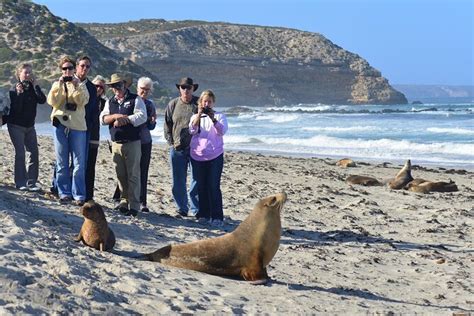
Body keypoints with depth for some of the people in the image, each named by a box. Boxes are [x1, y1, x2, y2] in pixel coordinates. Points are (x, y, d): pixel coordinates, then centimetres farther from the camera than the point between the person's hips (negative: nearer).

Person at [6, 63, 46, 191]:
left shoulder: (33, 88, 5)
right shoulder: (15, 89, -8)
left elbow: (42, 100, -12)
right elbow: (15, 108, -18)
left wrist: (35, 85, -15)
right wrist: (19, 94, -30)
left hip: (29, 126, 5)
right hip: (16, 125, -5)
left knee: (34, 152, -3)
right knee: (20, 153, -10)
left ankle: (31, 182, 0)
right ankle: (20, 183, -7)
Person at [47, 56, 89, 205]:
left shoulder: (80, 85, 11)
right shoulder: (56, 85, 14)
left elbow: (83, 101, -8)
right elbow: (52, 101, -3)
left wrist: (75, 85, -13)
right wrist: (60, 84, -8)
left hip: (77, 126, -1)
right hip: (60, 125, 1)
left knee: (79, 164, -3)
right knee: (62, 163, 3)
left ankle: (79, 195, 0)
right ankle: (64, 193, 10)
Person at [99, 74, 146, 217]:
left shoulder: (135, 100, 2)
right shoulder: (110, 102, 16)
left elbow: (142, 116, -12)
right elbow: (103, 119, 4)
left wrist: (123, 119, -11)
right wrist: (116, 116, -12)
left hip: (132, 143, -4)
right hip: (116, 143, 4)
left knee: (133, 174, -6)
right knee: (120, 175, 5)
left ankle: (134, 205, -5)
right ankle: (124, 201, 13)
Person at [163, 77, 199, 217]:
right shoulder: (173, 104, 8)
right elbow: (167, 126, 12)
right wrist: (171, 142, 2)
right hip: (177, 148, 2)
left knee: (197, 180, -1)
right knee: (178, 181, 5)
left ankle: (196, 209, 8)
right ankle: (182, 208, 16)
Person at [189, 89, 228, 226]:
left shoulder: (219, 116, 4)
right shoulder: (195, 117, 10)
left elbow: (222, 131, -13)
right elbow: (192, 130, -8)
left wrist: (213, 118, -28)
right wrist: (199, 114, -21)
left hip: (215, 156, -3)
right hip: (197, 156, 3)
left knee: (214, 187, -8)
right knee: (201, 186, 6)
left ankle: (217, 217, -6)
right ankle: (203, 215, 14)